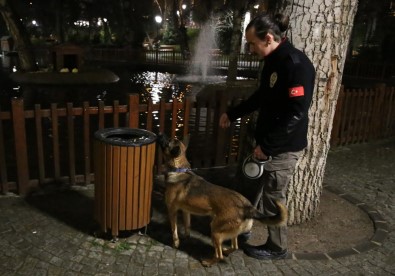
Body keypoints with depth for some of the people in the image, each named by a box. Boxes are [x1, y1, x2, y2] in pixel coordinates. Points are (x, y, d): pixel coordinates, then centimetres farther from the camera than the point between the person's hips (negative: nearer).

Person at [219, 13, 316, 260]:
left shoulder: (296, 64, -22)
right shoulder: (273, 61, 8)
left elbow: (296, 113, -26)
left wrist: (267, 146, -23)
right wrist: (232, 114, 25)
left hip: (283, 147, -9)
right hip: (268, 142, 9)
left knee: (273, 198, 6)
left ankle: (277, 248, 26)